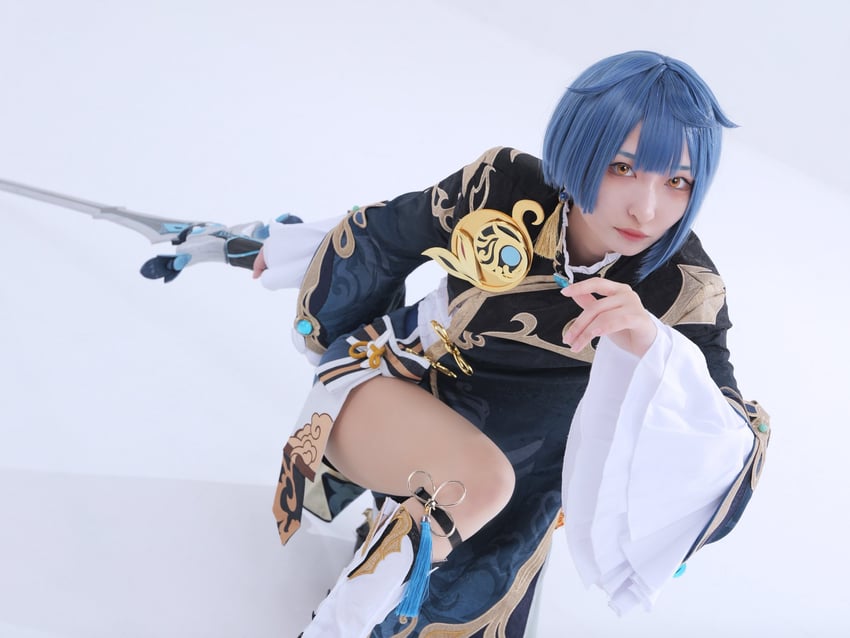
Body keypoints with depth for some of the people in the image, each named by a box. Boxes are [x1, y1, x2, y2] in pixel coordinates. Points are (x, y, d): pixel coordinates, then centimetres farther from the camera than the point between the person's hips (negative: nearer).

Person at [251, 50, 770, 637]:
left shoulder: (684, 289, -25)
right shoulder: (504, 186, -23)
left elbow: (728, 455, -32)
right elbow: (384, 236, -2)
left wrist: (652, 346, -49)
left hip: (521, 457, 2)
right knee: (479, 477, -31)